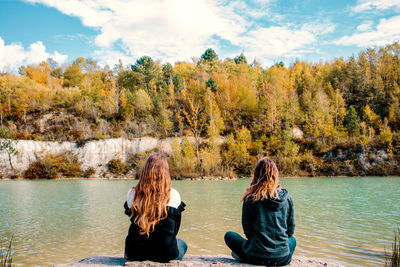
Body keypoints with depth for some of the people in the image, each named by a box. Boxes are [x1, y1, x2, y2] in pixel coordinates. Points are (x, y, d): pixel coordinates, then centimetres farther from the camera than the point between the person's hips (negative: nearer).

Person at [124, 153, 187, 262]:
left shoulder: (132, 194, -8)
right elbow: (175, 229, 3)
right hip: (165, 254, -1)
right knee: (182, 244, 32)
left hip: (134, 253, 2)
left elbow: (133, 220, 8)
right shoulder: (173, 195, -11)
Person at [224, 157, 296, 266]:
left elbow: (247, 230, -2)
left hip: (256, 257, -1)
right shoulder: (286, 197, -4)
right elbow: (291, 230, 5)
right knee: (292, 240, 35)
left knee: (229, 236, 22)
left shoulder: (250, 197, -11)